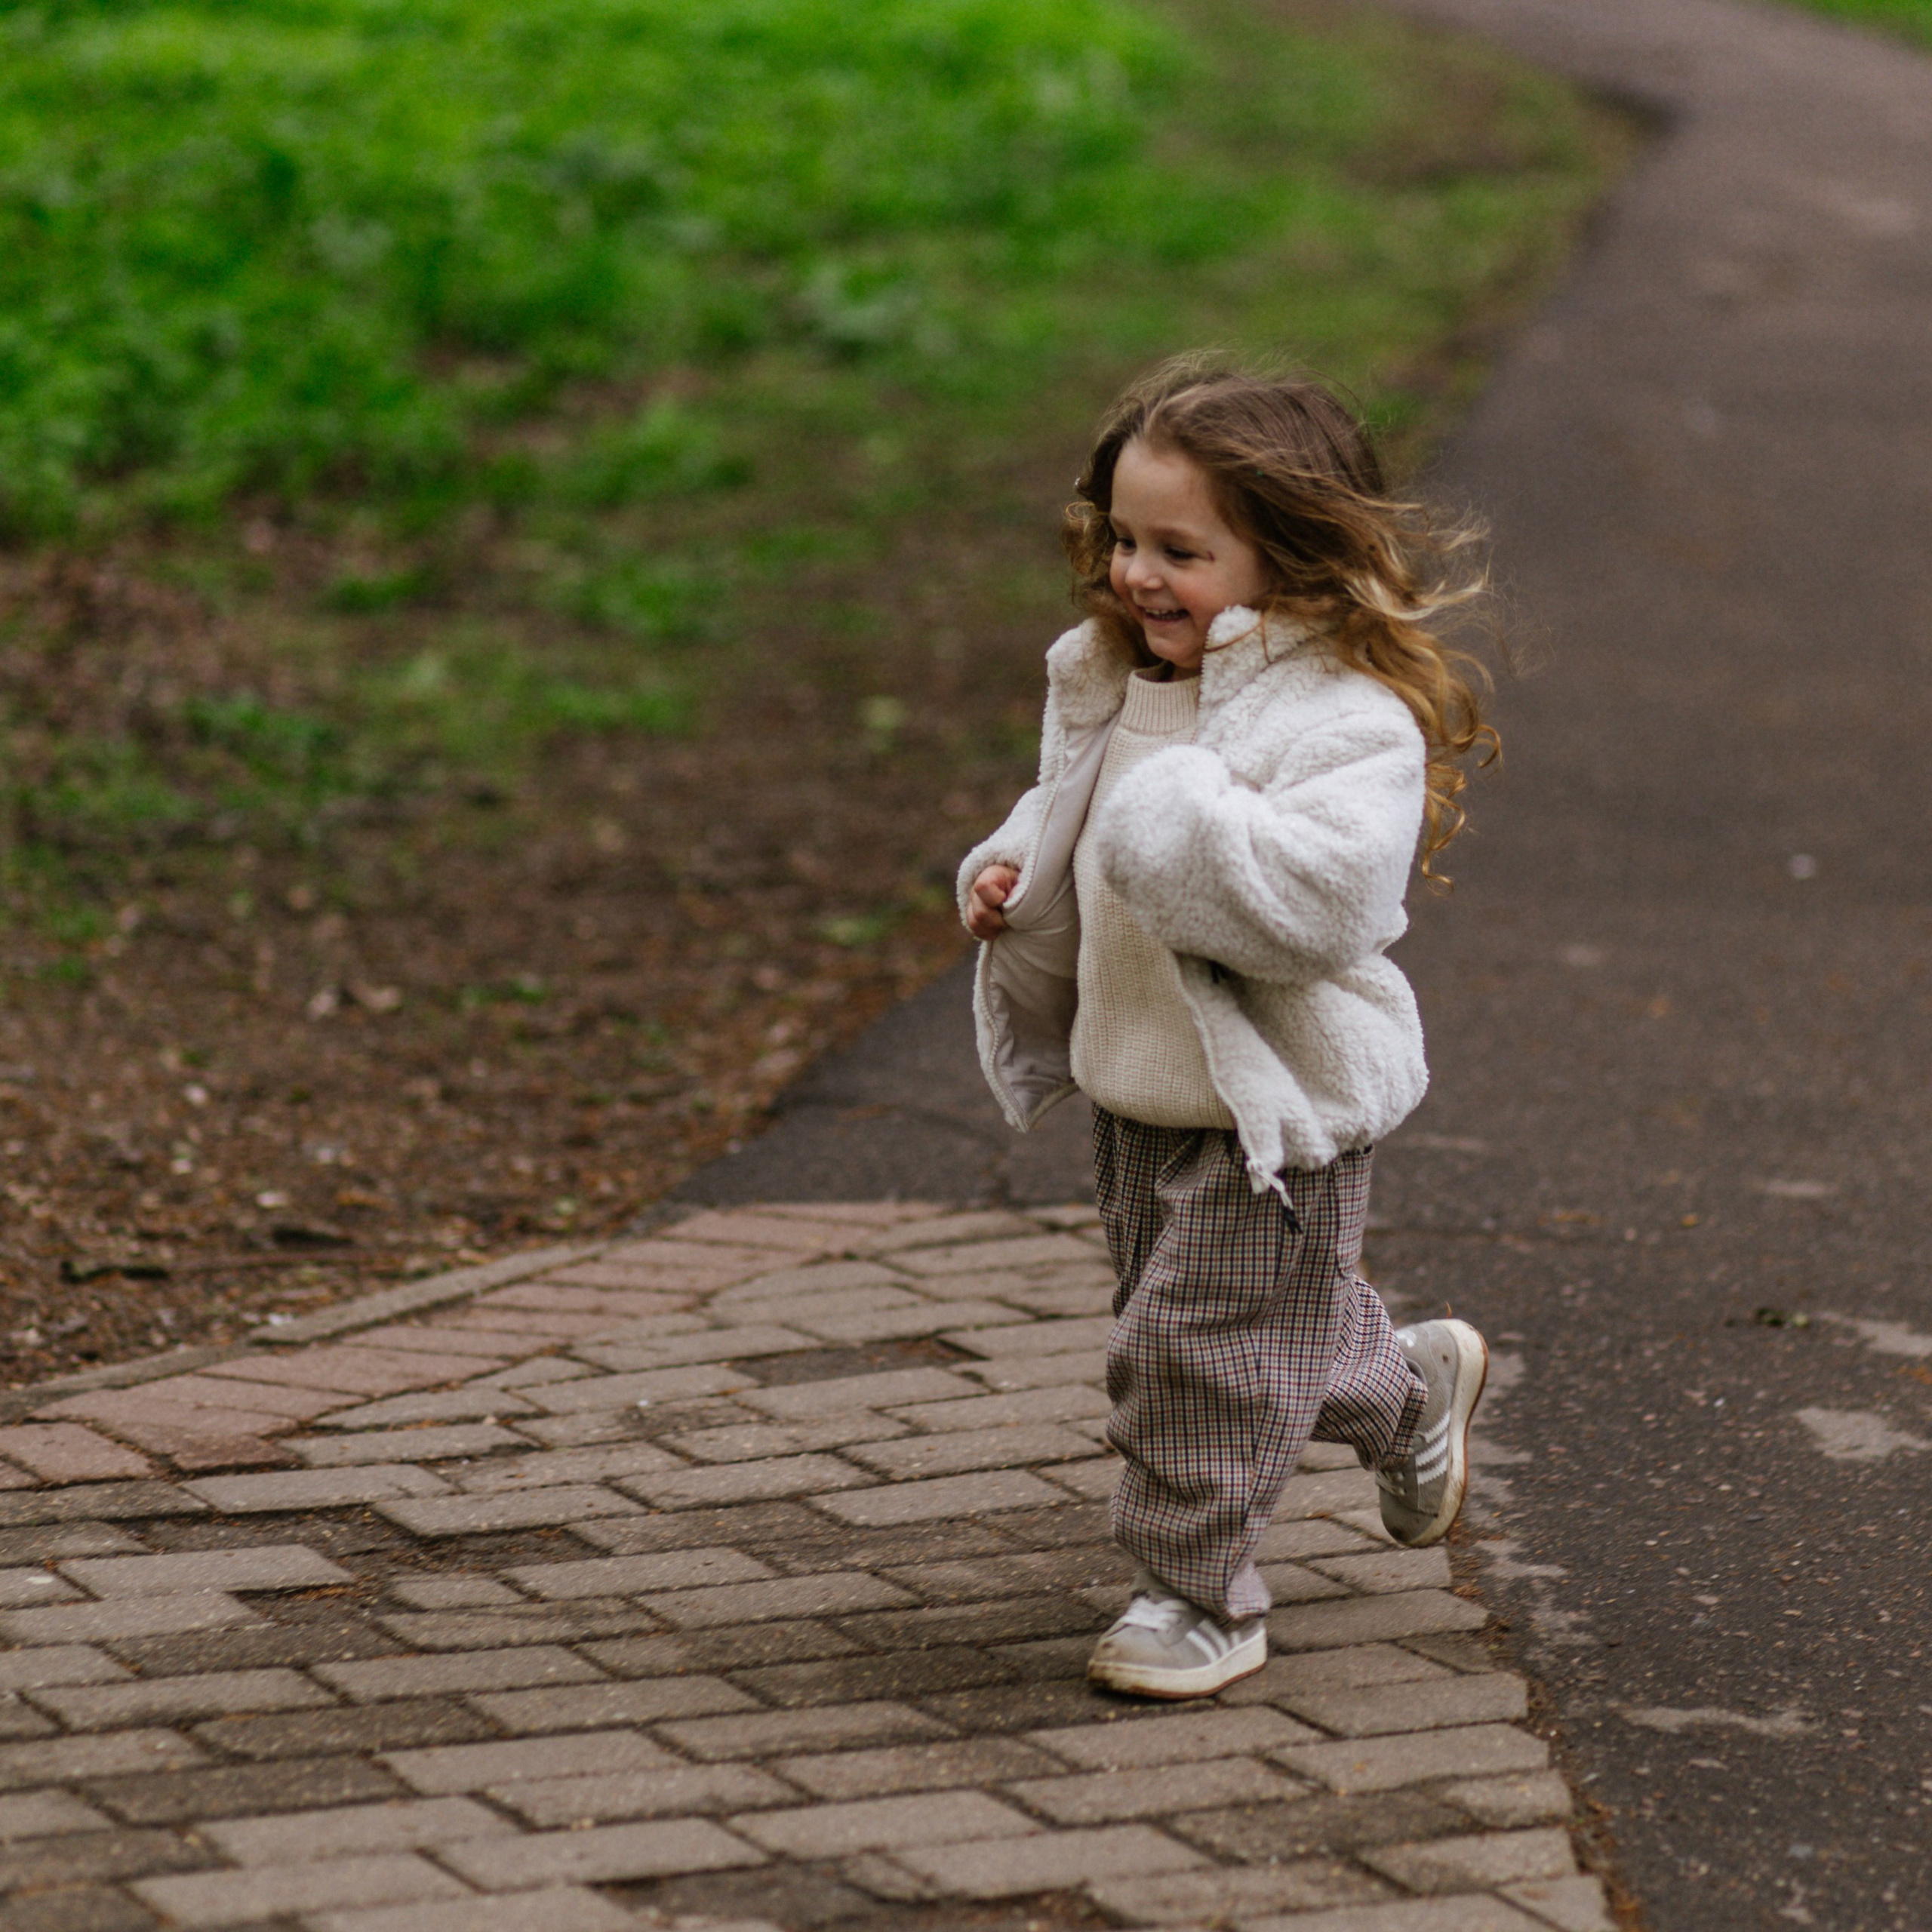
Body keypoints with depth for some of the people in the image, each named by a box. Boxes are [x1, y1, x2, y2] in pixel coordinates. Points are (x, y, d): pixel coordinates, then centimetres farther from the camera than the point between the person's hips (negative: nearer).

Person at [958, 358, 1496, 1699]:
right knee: (1279, 1325, 23)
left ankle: (1202, 1596, 12)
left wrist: (1175, 803, -34)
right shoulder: (1117, 689, 4)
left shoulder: (1349, 719, -22)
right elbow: (1069, 827, 22)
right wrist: (1012, 879, 1)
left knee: (1196, 1345, -5)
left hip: (1278, 1100, -8)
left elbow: (1322, 897, -36)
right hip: (1143, 1089, 8)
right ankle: (1414, 1391, 50)